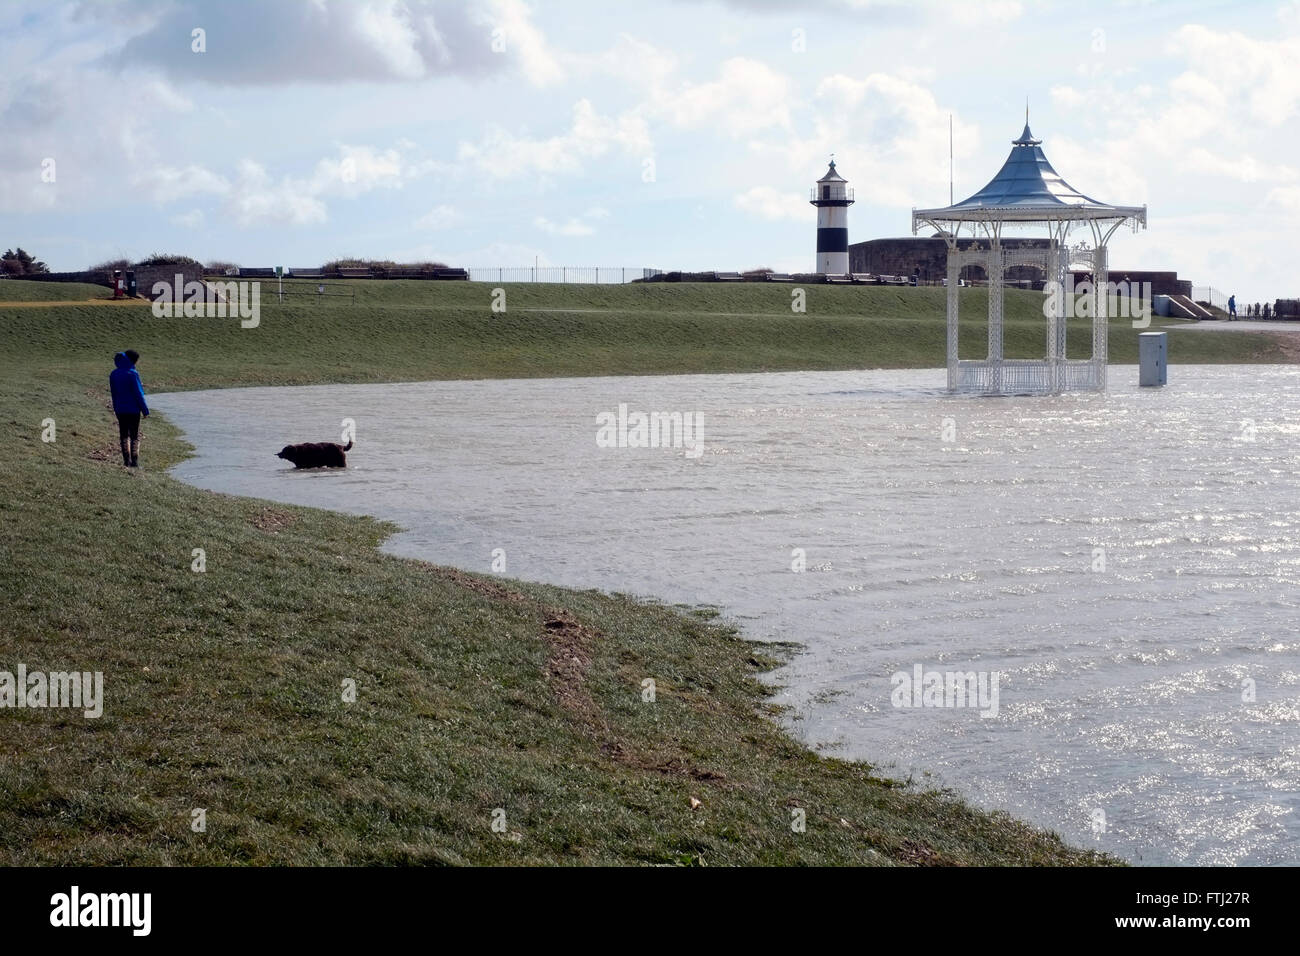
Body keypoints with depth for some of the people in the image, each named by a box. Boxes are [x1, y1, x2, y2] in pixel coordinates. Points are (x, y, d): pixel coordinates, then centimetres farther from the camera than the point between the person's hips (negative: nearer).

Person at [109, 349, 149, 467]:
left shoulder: (113, 374, 3)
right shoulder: (132, 374, -17)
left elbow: (113, 393, 10)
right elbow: (138, 394, -15)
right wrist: (145, 410, -8)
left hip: (120, 410, 5)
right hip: (133, 410, -5)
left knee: (124, 435, 13)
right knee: (135, 436, 3)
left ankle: (126, 460, 12)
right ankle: (134, 461, 0)